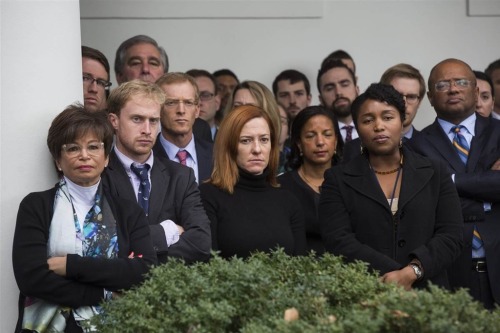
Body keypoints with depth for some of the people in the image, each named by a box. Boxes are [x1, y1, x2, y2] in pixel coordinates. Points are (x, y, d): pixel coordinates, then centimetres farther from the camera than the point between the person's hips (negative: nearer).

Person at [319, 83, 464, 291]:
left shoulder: (435, 175, 9)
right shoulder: (337, 180, 5)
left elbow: (451, 236, 0)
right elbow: (339, 242, -6)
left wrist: (410, 273, -16)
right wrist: (395, 278, -15)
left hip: (427, 294, 1)